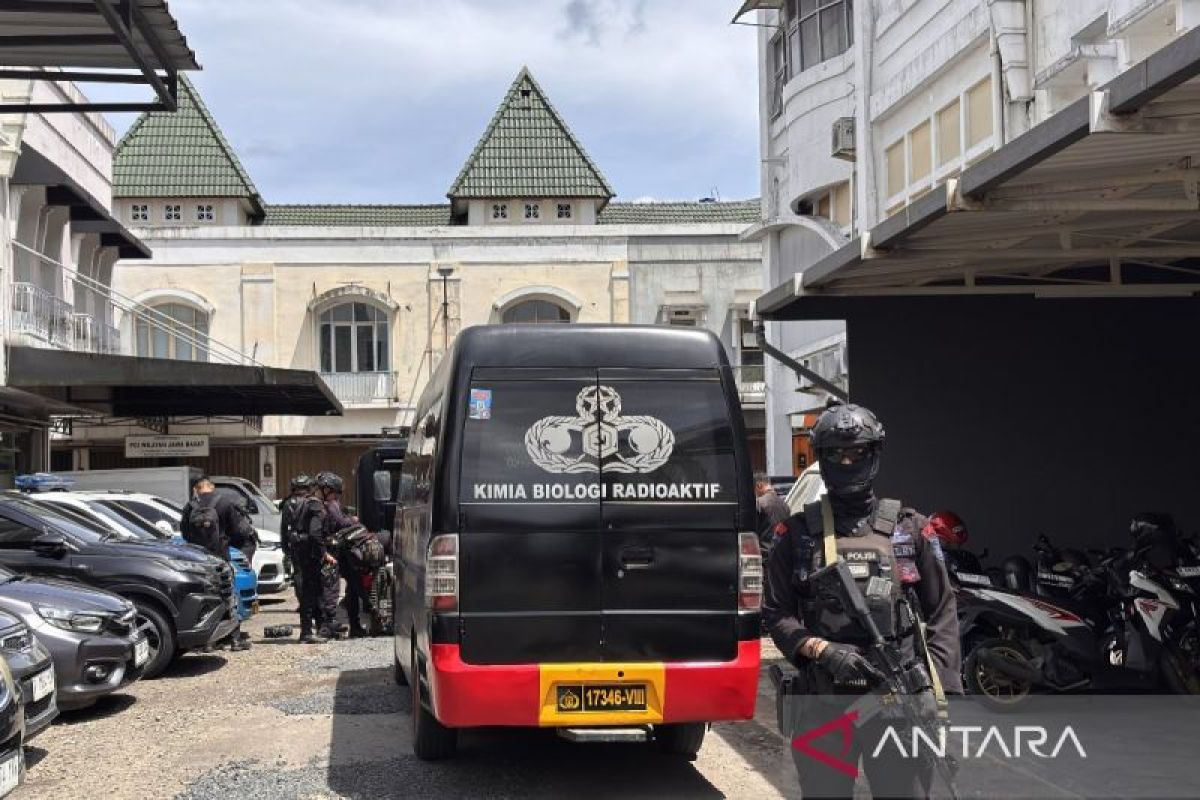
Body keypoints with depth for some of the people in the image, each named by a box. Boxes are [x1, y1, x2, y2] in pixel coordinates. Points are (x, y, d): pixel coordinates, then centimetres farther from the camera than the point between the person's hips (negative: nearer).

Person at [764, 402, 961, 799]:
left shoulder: (909, 528, 8)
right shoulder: (799, 534, 6)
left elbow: (942, 610, 8)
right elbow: (776, 613, 6)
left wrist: (947, 692, -1)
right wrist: (823, 650, -11)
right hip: (825, 704, 0)